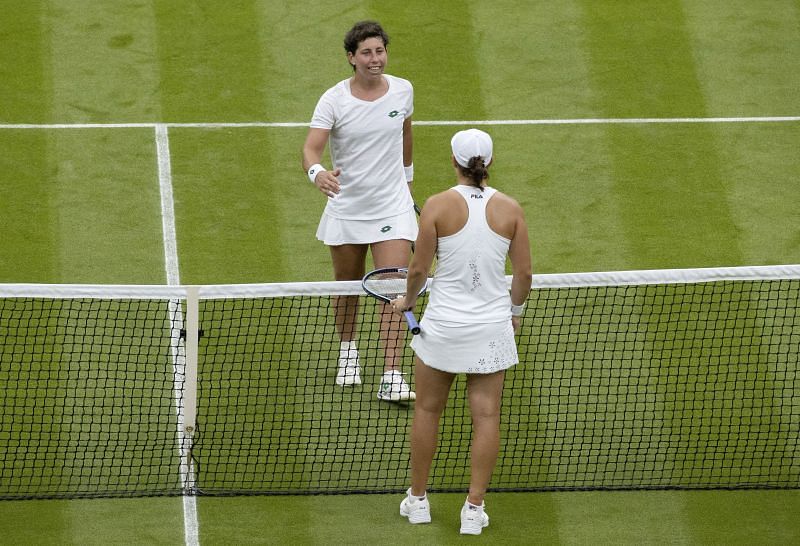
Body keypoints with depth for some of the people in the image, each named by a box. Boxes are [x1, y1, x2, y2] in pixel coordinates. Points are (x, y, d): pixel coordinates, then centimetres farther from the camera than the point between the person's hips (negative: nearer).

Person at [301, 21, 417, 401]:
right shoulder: (333, 100, -12)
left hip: (392, 207, 0)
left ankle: (392, 378, -13)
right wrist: (317, 173, -44)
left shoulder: (402, 90, -3)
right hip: (346, 208, 0)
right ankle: (348, 349, 44)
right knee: (347, 286, 16)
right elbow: (311, 148, -22)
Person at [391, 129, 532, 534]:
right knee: (486, 414, 7)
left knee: (428, 410, 14)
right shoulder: (510, 210, -5)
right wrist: (515, 310, 18)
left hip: (444, 324, -1)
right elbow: (524, 273, 0)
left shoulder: (438, 206, -12)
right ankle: (474, 508, 7)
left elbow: (419, 268, -8)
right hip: (492, 326, 1)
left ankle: (417, 499, 23)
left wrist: (407, 300, 13)